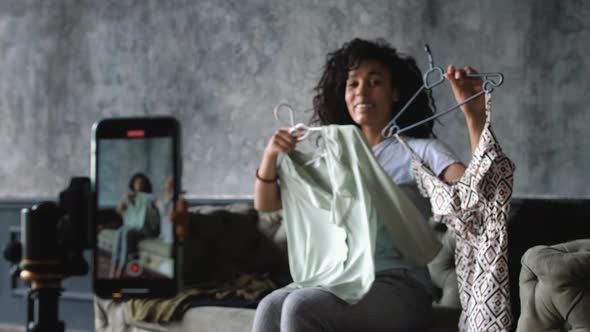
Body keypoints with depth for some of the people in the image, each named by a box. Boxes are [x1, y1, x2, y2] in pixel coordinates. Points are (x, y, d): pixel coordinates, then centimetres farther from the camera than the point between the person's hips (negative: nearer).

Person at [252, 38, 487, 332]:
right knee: (270, 307, -27)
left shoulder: (420, 150, 2)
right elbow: (265, 204, 17)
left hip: (400, 289, -5)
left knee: (300, 307, -31)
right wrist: (270, 155, -4)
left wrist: (475, 116, -29)